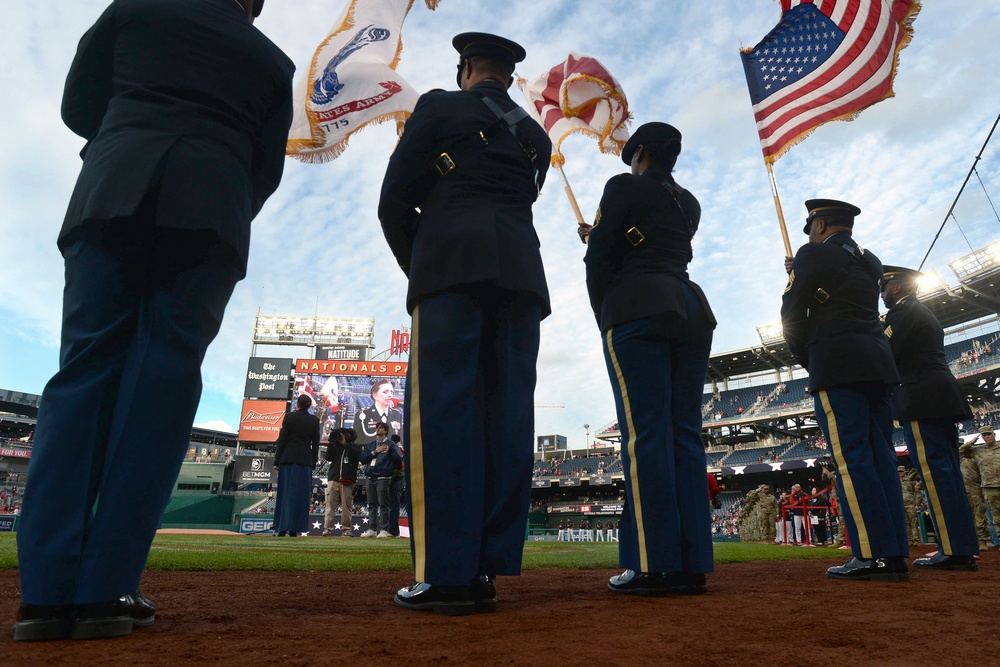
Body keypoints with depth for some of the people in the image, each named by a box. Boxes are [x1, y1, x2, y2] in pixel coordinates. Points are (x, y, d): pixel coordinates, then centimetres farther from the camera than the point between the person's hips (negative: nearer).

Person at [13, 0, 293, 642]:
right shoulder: (271, 59, 23)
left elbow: (77, 106, 21)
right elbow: (266, 169, 16)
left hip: (114, 193, 1)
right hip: (212, 207, 0)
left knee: (85, 368, 0)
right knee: (162, 379, -4)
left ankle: (47, 593, -7)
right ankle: (103, 591, -6)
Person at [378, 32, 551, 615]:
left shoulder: (439, 107, 13)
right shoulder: (536, 135, 26)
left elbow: (394, 202, 6)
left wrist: (416, 269, 19)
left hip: (453, 263, -4)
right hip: (521, 271, 5)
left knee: (441, 412, -8)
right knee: (507, 414, -1)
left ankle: (448, 574, -12)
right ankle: (489, 570, 0)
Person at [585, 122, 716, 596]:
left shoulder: (625, 186, 5)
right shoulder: (688, 203, 24)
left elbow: (599, 259, -3)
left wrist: (605, 321, 6)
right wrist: (602, 233, 33)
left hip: (638, 309, -6)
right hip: (691, 311, 7)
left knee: (646, 434, -11)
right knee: (685, 435, 1)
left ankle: (655, 565, -12)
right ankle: (692, 565, 2)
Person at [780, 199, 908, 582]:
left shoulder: (815, 254, 0)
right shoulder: (870, 262, 22)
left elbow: (792, 313, -3)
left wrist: (802, 358, 10)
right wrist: (800, 272, 29)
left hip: (837, 365, -8)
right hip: (877, 363, 8)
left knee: (851, 458, -10)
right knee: (880, 456, 5)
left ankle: (873, 557, -13)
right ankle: (895, 556, 5)